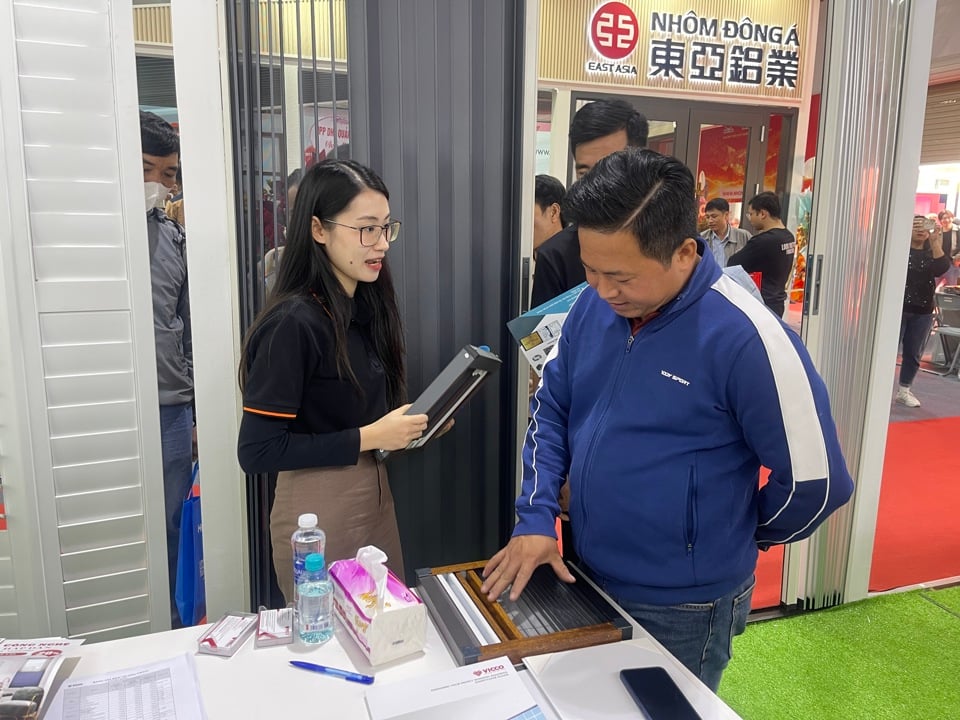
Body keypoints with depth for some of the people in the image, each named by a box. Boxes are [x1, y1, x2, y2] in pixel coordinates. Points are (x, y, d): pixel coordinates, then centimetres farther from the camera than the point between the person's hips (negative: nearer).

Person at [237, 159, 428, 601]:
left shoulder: (367, 307, 3)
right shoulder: (292, 323, -21)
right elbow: (257, 450, -21)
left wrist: (411, 425, -6)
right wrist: (367, 438, -22)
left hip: (376, 495, 8)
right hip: (319, 513, -7)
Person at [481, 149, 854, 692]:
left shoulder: (746, 337, -25)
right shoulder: (593, 306, -6)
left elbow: (816, 482, -16)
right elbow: (553, 410, 5)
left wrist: (735, 538, -1)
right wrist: (536, 517, -5)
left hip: (683, 608, -5)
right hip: (587, 578, 6)